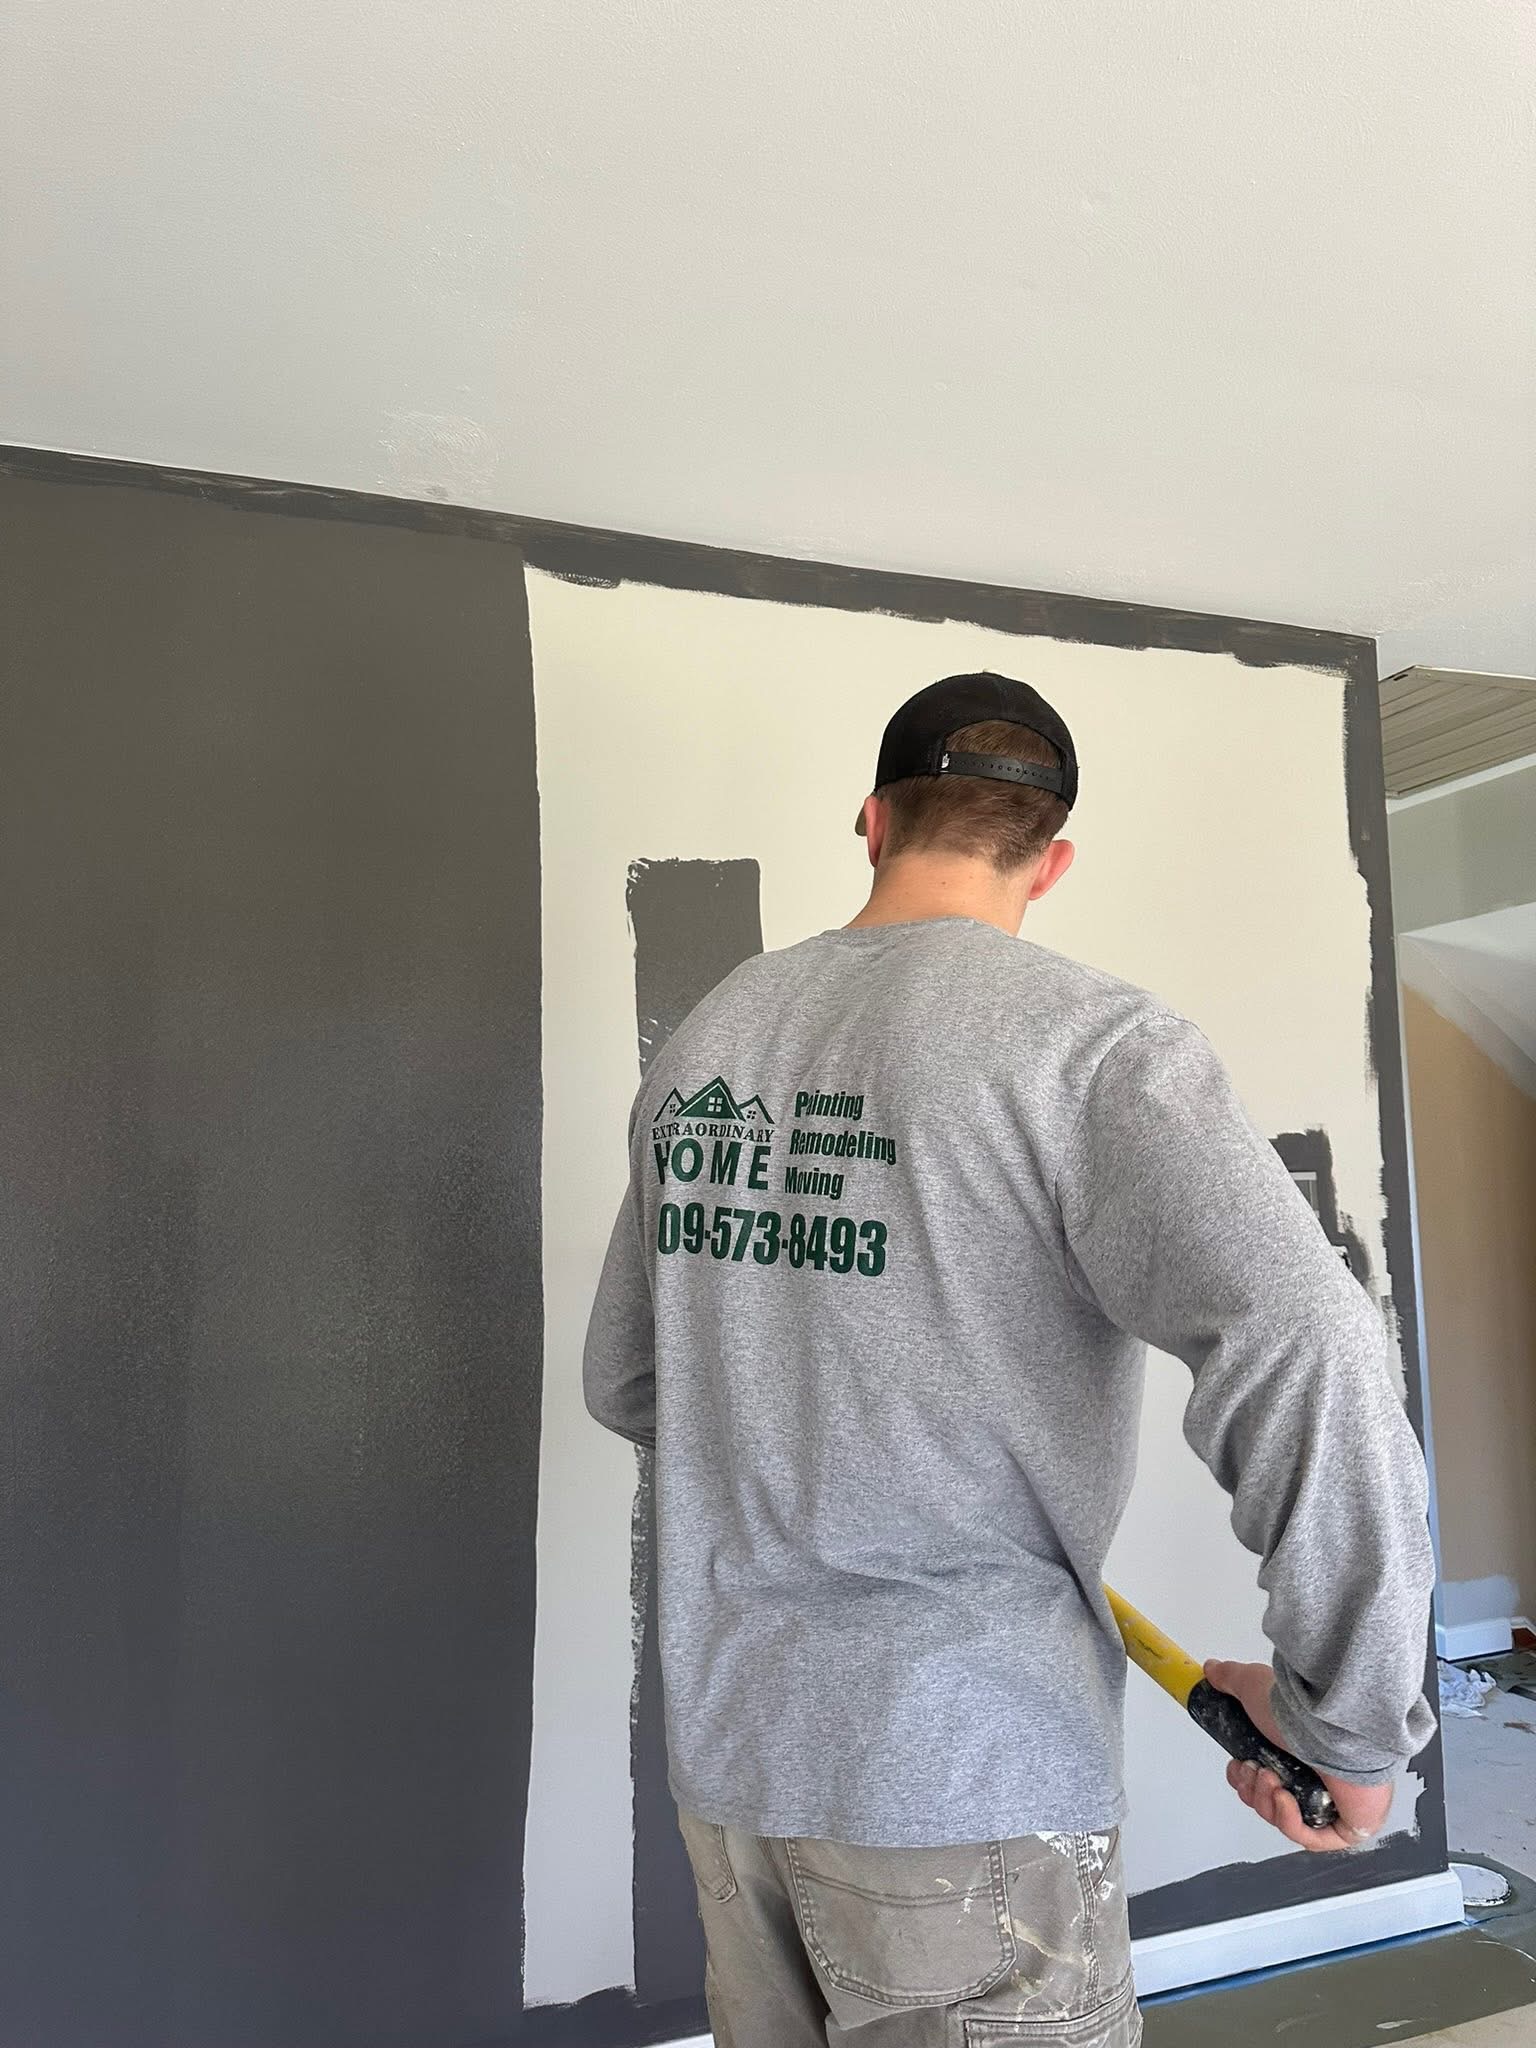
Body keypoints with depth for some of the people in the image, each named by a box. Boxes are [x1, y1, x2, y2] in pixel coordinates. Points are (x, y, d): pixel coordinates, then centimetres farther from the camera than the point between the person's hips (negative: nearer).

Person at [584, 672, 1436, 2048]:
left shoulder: (707, 1043, 3)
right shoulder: (1090, 1041, -15)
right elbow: (1304, 1354, -29)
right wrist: (1353, 1713, -15)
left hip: (734, 1754, 6)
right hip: (968, 1779, -6)